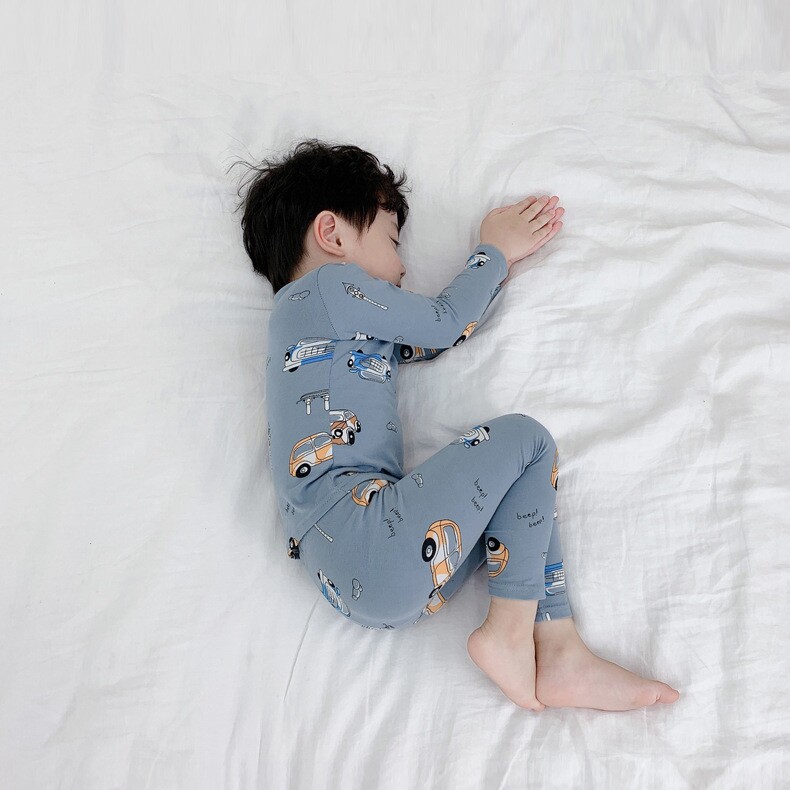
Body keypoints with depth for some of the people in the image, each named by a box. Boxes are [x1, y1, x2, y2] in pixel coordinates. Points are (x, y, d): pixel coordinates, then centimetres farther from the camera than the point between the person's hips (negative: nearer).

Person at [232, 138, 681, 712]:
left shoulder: (354, 330, 30)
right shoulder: (324, 285, 2)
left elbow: (442, 336, 33)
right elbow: (445, 322, 7)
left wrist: (505, 255, 34)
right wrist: (493, 250, 24)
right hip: (366, 537, -10)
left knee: (529, 491, 14)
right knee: (525, 438, -7)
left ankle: (558, 654, 2)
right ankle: (510, 633, -6)